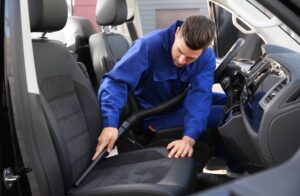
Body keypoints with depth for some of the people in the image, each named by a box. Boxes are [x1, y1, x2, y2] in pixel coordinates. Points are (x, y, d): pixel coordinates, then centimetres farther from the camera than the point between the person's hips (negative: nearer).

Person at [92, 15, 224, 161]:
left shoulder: (206, 57, -17)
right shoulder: (150, 45, -30)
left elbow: (199, 95, -29)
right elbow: (116, 82, -34)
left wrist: (188, 138, -44)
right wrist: (110, 124, -49)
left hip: (179, 102, 5)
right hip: (155, 114, -5)